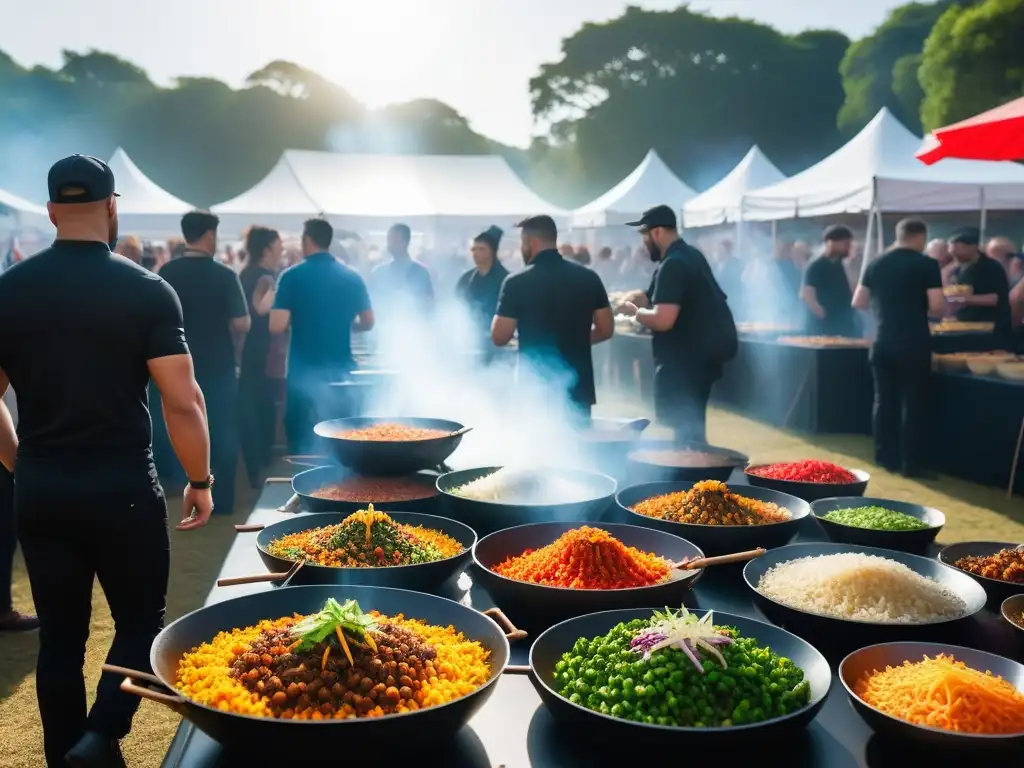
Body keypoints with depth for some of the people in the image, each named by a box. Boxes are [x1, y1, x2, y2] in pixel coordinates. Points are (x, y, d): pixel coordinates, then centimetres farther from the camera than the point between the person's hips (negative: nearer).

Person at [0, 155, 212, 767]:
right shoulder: (147, 291, -10)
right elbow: (182, 401, -14)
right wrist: (201, 480, -1)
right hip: (122, 487, -4)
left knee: (60, 634, 14)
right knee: (141, 622, 12)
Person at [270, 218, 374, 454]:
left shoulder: (293, 276, -8)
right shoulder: (352, 278, 3)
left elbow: (277, 326, -13)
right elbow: (368, 322, 9)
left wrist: (297, 318, 8)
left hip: (306, 372, -3)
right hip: (342, 370, 4)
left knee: (304, 440, 5)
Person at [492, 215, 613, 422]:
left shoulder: (517, 282, -10)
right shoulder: (588, 277, 2)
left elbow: (499, 337, -8)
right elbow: (606, 329, 7)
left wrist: (505, 312, 11)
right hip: (578, 387, 4)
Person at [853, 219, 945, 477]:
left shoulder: (876, 264, 6)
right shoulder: (927, 264, -8)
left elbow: (858, 302, 10)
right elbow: (937, 306, -13)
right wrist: (919, 306, 7)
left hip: (882, 343, 5)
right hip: (914, 344, -4)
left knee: (884, 400, 12)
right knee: (913, 403, 2)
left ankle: (886, 457, 18)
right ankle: (911, 463, 4)